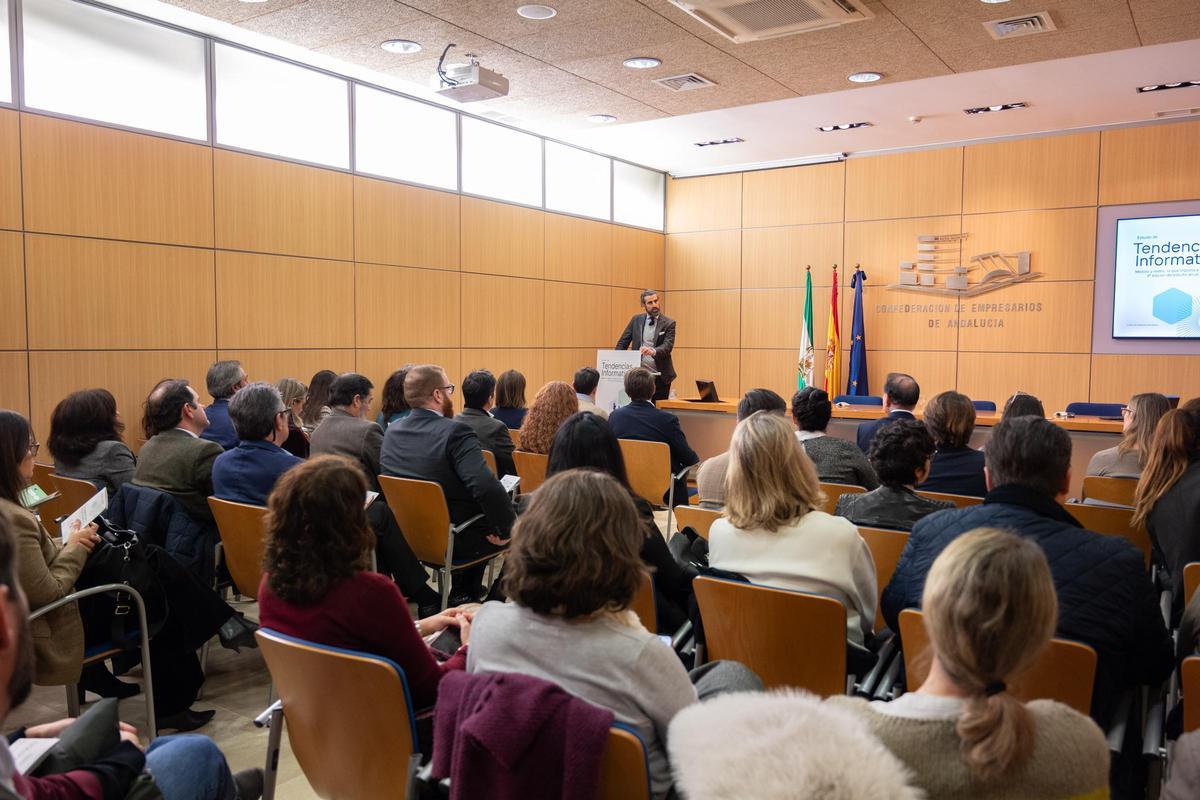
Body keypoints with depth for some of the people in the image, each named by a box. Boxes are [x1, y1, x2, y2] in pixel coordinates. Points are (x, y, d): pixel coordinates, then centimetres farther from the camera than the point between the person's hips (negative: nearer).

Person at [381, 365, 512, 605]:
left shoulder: (392, 432, -2)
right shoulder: (455, 433, -24)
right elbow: (487, 488, -34)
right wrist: (505, 530, -19)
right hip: (455, 541, -7)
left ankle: (464, 595, 36)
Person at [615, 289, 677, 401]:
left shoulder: (668, 323, -2)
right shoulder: (636, 320, 7)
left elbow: (667, 346, -14)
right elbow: (623, 342, 6)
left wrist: (653, 351, -36)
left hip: (660, 377, -2)